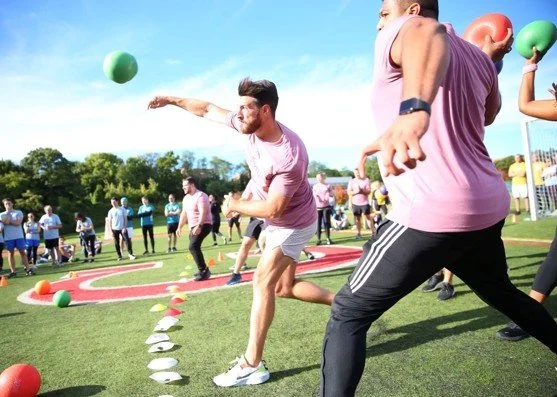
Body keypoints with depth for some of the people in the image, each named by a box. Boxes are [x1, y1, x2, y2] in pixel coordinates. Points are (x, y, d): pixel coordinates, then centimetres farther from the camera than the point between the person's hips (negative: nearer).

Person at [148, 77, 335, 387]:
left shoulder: (289, 155, -36)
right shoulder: (251, 126, -13)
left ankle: (252, 365, -4)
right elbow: (208, 110, 3)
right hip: (277, 222, 9)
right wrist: (172, 100, 7)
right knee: (283, 287, 14)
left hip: (293, 224, -9)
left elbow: (273, 209, -34)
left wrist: (235, 205, -18)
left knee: (263, 282, -12)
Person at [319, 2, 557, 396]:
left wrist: (414, 108, -50)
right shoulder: (477, 55, 17)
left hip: (430, 212, -8)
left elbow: (428, 33, -30)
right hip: (488, 205, 8)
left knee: (348, 313, -1)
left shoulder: (400, 32, -2)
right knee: (502, 292, 35)